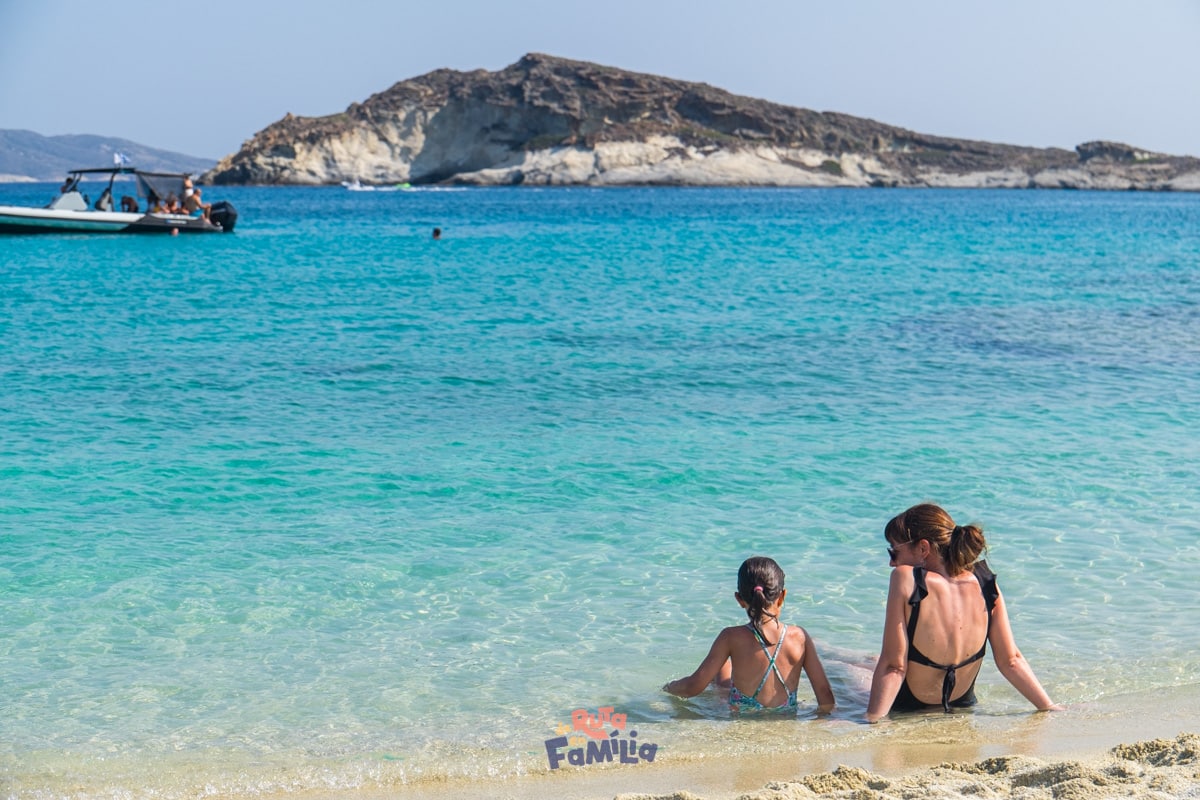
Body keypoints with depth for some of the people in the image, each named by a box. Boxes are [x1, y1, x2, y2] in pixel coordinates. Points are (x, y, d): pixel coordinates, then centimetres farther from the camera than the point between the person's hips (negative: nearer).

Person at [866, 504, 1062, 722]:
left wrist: (871, 720, -23)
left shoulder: (905, 579, -25)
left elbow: (894, 666, -25)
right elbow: (1011, 661, -8)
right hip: (961, 709, 5)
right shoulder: (986, 585, -11)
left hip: (906, 709, -5)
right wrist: (1051, 708, 1)